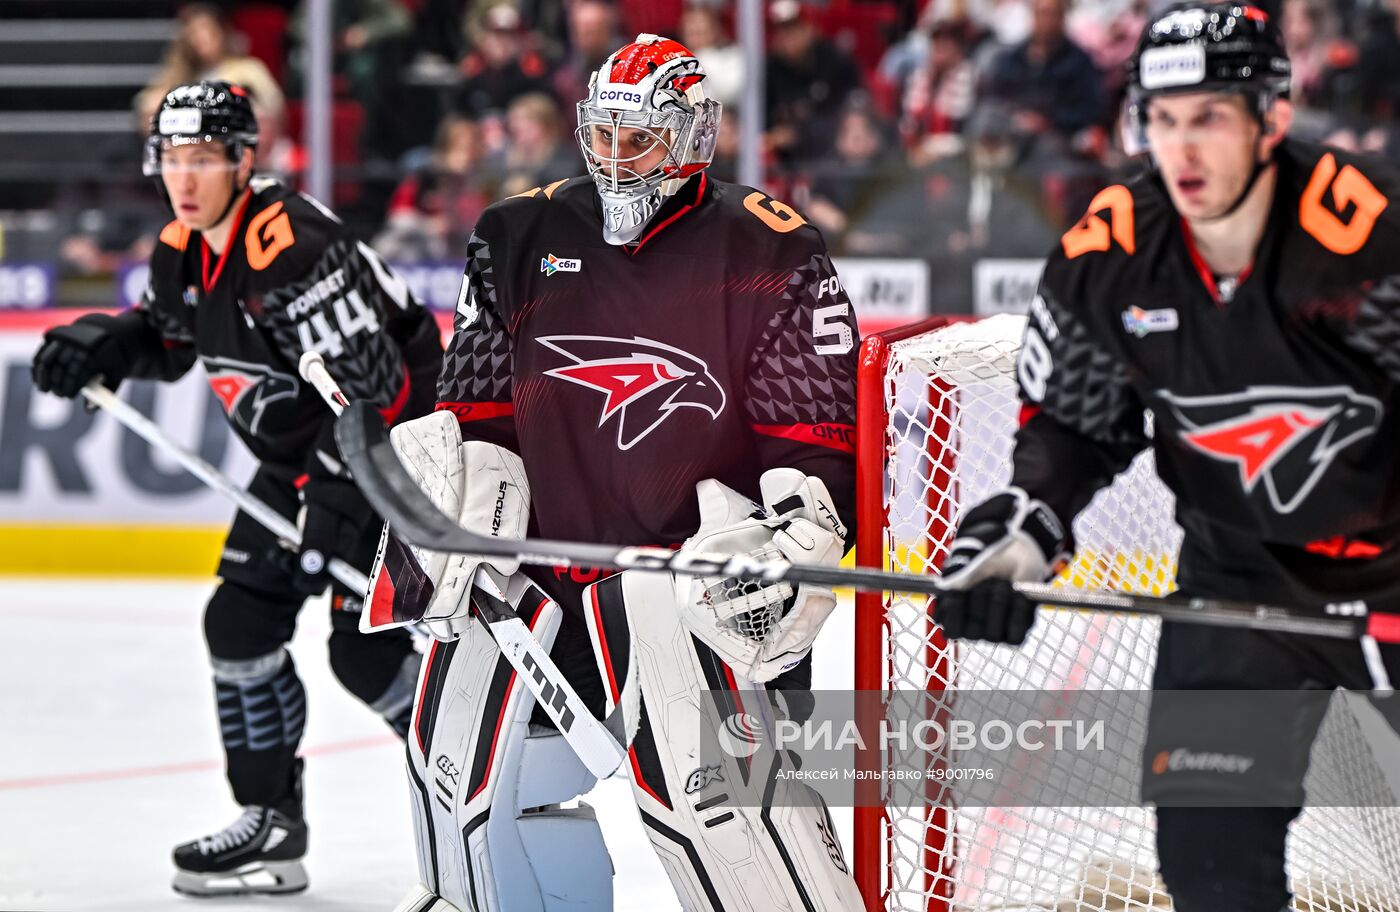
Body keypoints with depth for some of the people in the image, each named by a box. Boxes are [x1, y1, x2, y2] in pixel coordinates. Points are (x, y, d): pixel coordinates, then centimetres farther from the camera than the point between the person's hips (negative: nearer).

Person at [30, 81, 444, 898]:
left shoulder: (293, 250, -29)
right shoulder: (184, 249, 0)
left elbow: (376, 387, -31)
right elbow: (169, 337, 20)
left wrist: (338, 509, -32)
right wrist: (105, 344, -1)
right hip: (306, 450, 9)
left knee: (365, 650, -14)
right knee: (240, 622, 5)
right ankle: (272, 822, 14)